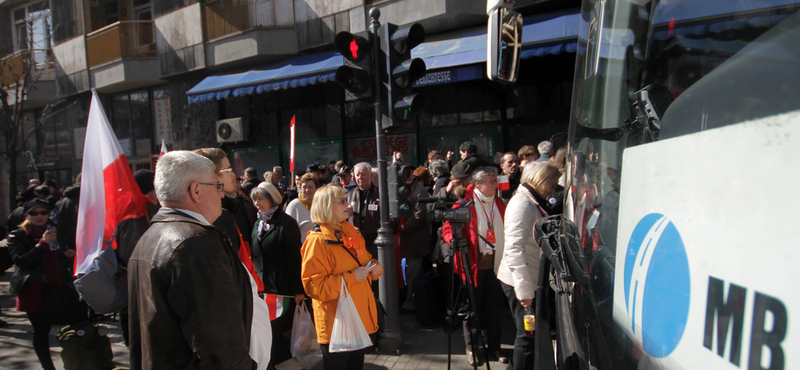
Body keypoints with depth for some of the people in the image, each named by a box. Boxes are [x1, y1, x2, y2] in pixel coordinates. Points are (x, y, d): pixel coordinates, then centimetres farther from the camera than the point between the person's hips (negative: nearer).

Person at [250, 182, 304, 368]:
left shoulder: (286, 223, -8)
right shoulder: (258, 224, 13)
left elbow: (295, 257, -12)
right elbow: (255, 257, 17)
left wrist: (299, 290, -14)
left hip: (283, 288, -6)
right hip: (262, 287, 6)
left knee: (280, 331, 0)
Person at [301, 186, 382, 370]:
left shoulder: (349, 233, 10)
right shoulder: (317, 241, -16)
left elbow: (365, 259, 24)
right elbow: (314, 286, -22)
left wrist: (375, 267, 0)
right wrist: (351, 278, -24)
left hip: (360, 318, 8)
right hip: (336, 322, -8)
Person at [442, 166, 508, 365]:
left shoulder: (499, 203, 10)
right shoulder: (465, 203, -8)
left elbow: (507, 231, 17)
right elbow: (448, 227, -10)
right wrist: (453, 239, -31)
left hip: (495, 264, 5)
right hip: (473, 264, -4)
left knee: (494, 307, 12)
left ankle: (494, 345, 27)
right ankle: (471, 347, 23)